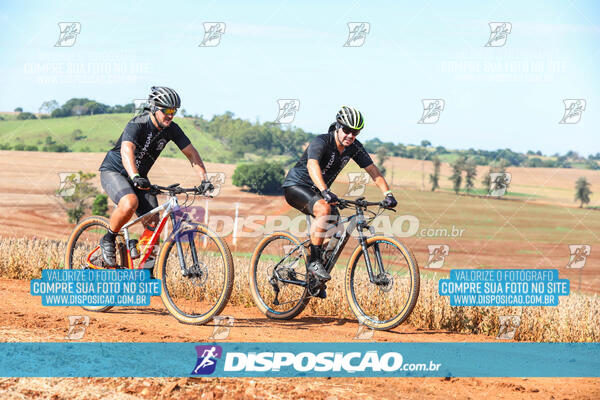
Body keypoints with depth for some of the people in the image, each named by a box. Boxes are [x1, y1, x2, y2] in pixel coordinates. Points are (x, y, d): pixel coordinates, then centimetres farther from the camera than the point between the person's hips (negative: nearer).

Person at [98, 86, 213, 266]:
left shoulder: (171, 129, -9)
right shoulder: (137, 124, -28)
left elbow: (191, 153, -5)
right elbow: (127, 151, -44)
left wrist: (204, 179, -19)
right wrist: (135, 177, -61)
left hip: (140, 178, 6)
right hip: (113, 171, -6)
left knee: (153, 224, -7)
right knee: (130, 203, -36)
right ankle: (108, 239, -11)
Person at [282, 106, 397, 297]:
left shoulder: (354, 147, -7)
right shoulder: (321, 142, -26)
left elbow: (373, 170, -7)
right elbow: (312, 165, -44)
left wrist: (387, 194, -22)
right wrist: (325, 192, -59)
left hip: (318, 191, 7)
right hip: (296, 186, -7)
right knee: (324, 209, -35)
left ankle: (317, 281, 7)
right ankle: (314, 261, -29)